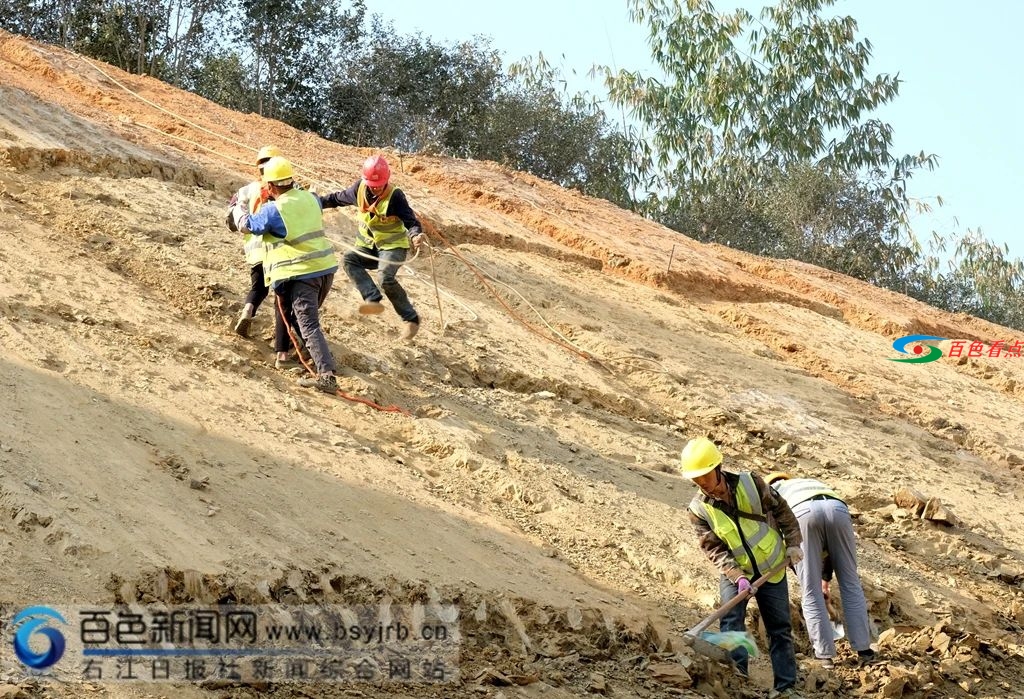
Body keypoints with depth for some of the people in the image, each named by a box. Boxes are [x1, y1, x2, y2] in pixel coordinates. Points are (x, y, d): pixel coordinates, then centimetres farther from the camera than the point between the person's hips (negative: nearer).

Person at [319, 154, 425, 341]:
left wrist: (415, 235, -42)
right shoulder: (360, 189, -4)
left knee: (386, 278, -30)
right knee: (350, 259, -24)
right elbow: (339, 198, 14)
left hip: (393, 245, -6)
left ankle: (411, 319, -15)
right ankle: (373, 300, -34)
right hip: (369, 246, 6)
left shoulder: (395, 196, -19)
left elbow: (411, 221, -21)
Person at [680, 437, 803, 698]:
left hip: (771, 569, 0)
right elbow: (713, 548, -15)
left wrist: (792, 543, -4)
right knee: (730, 620, -20)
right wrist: (737, 577, -26)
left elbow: (781, 510, -2)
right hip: (734, 572, 0)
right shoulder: (699, 509, -13)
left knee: (779, 628, 3)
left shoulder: (749, 483, -15)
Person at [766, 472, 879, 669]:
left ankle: (825, 655, 6)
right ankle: (863, 649, 18)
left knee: (811, 592, 8)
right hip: (837, 508, 3)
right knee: (850, 583, 15)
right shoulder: (813, 484, 45)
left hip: (803, 513, -3)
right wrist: (825, 581, 47)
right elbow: (831, 545, 43)